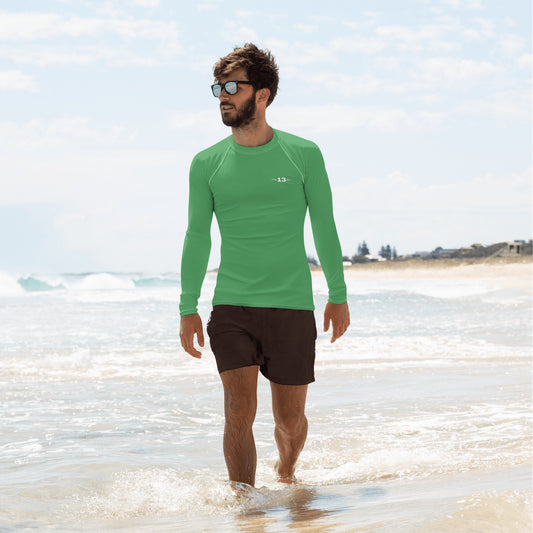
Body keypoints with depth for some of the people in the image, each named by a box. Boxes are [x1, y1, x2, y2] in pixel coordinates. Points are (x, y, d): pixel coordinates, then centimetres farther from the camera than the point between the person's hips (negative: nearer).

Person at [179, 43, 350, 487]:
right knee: (240, 412, -13)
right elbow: (198, 238, 8)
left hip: (292, 306, 0)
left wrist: (338, 296, 5)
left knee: (290, 419, 8)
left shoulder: (304, 155, 1)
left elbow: (324, 228, 6)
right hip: (232, 306, 0)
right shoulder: (207, 164, 4)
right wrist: (188, 308, 4)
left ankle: (286, 475, 39)